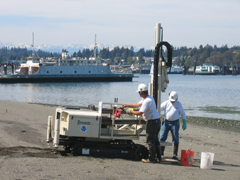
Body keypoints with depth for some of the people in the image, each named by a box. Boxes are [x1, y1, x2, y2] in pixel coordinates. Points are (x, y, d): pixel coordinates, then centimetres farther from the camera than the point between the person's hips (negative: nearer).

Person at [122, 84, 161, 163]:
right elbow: (138, 104, 24)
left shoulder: (147, 101, -20)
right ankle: (158, 157, 21)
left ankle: (152, 159, 6)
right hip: (157, 121, 10)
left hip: (152, 122, -10)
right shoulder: (149, 98, 13)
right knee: (155, 140, 17)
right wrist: (127, 105, 24)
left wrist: (130, 111, -12)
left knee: (151, 141, 0)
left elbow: (140, 113, -26)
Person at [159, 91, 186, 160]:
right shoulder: (166, 103, -2)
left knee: (175, 139, 1)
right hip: (166, 122, 1)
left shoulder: (179, 104, 0)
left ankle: (175, 154, 9)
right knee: (162, 138, 0)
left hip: (175, 123, -1)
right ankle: (161, 152, 14)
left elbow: (183, 114, 7)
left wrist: (184, 123, 3)